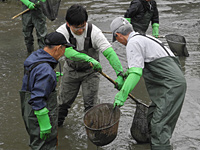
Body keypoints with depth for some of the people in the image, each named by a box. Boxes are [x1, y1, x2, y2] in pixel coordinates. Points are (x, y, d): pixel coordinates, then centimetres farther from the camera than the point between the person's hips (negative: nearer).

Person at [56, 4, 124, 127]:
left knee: (91, 103, -1)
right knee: (64, 100, 16)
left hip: (90, 71, -1)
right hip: (71, 70, 2)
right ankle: (56, 122, 42)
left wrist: (120, 74, -47)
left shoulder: (94, 32, -29)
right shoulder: (62, 31, -27)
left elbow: (109, 52, -35)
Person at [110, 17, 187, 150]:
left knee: (159, 125, -14)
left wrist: (121, 96, -19)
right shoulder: (144, 38, 22)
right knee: (152, 120, 16)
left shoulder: (133, 43, -8)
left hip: (172, 86, -10)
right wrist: (128, 73, 41)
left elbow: (136, 73, -19)